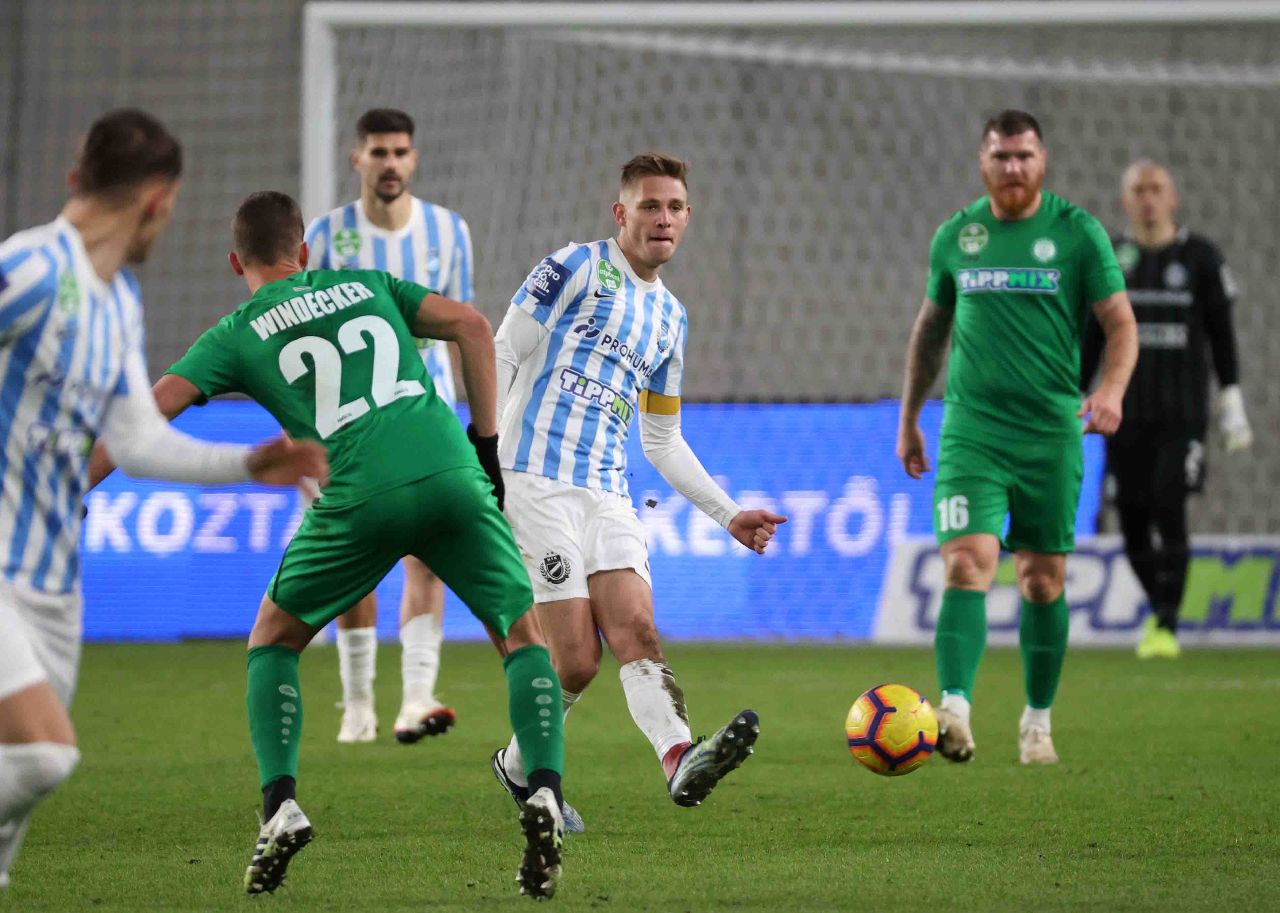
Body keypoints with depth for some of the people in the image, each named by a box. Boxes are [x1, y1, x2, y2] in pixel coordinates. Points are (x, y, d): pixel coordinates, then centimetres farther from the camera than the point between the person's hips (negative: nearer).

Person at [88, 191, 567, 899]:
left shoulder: (236, 336, 17)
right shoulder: (366, 284, 24)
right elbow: (471, 326, 15)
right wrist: (485, 440, 19)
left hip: (360, 497, -1)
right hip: (451, 475, 1)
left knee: (272, 640, 21)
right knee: (522, 636, 16)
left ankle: (279, 806, 4)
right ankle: (544, 794, -7)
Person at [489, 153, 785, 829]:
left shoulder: (669, 317, 21)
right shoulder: (577, 267, 1)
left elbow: (662, 441, 28)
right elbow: (501, 354, -3)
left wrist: (728, 514, 22)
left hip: (608, 494, 6)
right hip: (537, 482, -6)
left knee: (635, 631, -17)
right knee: (578, 658, -12)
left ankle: (681, 761, -37)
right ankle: (519, 766, 11)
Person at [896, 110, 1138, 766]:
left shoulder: (1077, 232, 0)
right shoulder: (955, 236, 8)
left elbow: (1120, 322, -2)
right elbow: (931, 326, 20)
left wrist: (1111, 388, -21)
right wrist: (908, 418, 21)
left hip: (1051, 433, -1)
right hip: (971, 430, 1)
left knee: (1043, 581, 6)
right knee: (967, 564, -16)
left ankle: (1037, 722, 20)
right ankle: (954, 711, -27)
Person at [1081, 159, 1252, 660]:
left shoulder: (1201, 257, 1)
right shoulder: (1108, 259, 6)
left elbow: (1222, 336, 4)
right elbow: (1090, 338, 11)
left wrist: (1233, 406, -1)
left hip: (1183, 412, -2)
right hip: (1126, 412, 2)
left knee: (1169, 510, -14)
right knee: (1132, 524, 2)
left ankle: (1166, 628, -10)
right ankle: (1159, 606, 26)